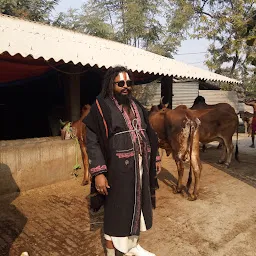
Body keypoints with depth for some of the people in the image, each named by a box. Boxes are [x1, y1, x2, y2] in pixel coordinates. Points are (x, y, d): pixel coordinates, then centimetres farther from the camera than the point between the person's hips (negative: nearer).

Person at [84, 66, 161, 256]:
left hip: (140, 166, 7)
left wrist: (156, 158, 16)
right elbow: (92, 142, -15)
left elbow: (149, 134, 18)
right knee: (116, 211, 7)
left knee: (137, 205, 19)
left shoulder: (137, 106, 10)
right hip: (118, 169, -6)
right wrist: (98, 173, -22)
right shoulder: (102, 107, -9)